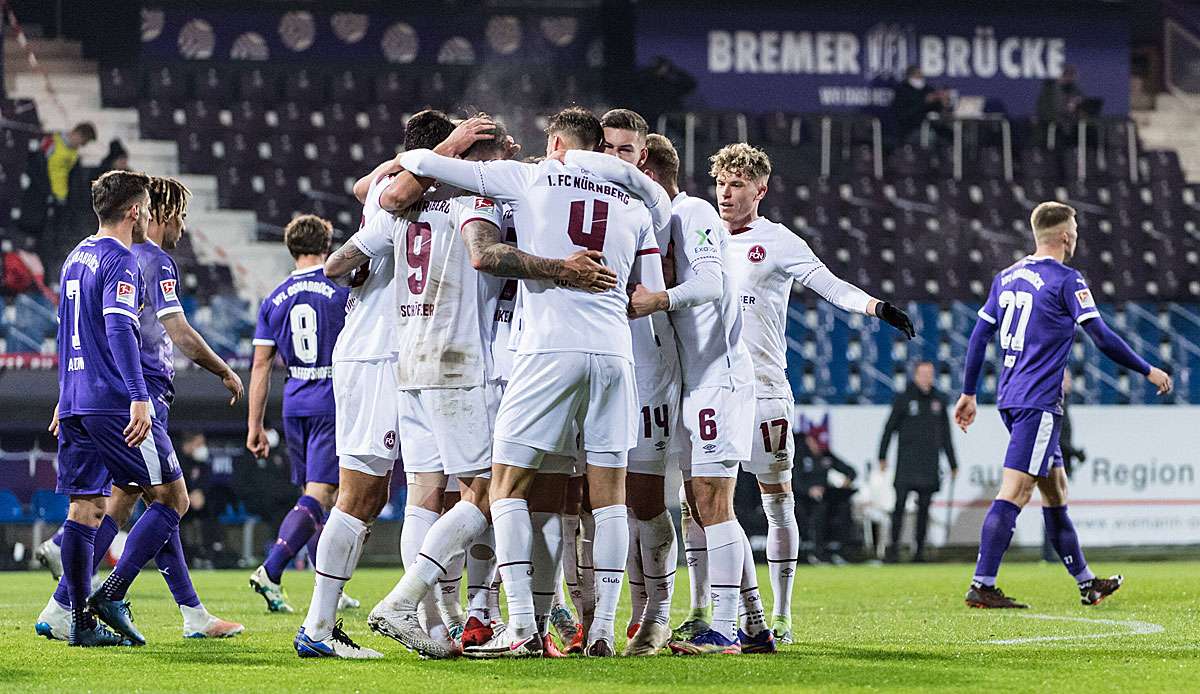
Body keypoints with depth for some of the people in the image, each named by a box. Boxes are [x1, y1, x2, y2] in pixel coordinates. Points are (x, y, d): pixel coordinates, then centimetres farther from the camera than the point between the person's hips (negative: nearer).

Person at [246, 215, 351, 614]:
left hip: (295, 406, 5)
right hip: (334, 403, -5)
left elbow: (261, 364, 6)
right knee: (319, 495, -9)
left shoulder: (274, 300, 7)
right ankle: (270, 571, -25)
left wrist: (255, 425, 10)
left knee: (316, 496, 14)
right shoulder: (342, 290, -3)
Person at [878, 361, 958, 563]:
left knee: (924, 508, 3)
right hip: (906, 462, -3)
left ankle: (920, 550, 6)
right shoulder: (903, 400, 2)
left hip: (929, 463, 3)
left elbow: (946, 435, 18)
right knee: (900, 504, -11)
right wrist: (882, 457, -3)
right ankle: (894, 546, -8)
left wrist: (953, 464, 17)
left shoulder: (939, 402, 13)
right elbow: (889, 428, 3)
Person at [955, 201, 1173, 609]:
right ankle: (982, 586, -18)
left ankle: (1086, 582, 23)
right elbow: (1102, 338, -10)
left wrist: (968, 393, 21)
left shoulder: (1007, 277, 13)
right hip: (1039, 402, -8)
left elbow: (979, 335, 15)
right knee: (1015, 491, -12)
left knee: (1055, 489, 15)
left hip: (1010, 399, 8)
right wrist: (1148, 371, 1)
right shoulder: (1066, 280, -9)